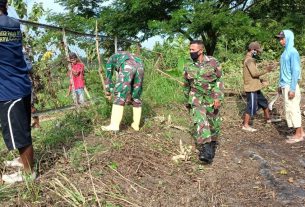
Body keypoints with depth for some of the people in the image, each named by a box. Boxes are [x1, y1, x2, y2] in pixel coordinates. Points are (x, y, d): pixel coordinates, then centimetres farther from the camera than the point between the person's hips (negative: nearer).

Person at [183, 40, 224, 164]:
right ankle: (205, 150, -21)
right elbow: (186, 85, 14)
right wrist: (188, 100, 21)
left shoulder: (212, 62, -7)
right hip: (196, 98, 1)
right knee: (200, 121, -19)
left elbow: (219, 81, -6)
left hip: (212, 98, 0)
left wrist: (218, 98, -14)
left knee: (213, 124, 11)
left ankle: (213, 143, 37)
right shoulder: (188, 67, 1)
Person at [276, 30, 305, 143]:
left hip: (290, 86, -9)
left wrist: (292, 89, -21)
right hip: (285, 85, 9)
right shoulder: (285, 52, 13)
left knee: (292, 109, -3)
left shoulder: (293, 52, -14)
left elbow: (295, 71, -18)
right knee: (292, 109, 12)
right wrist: (280, 85, 20)